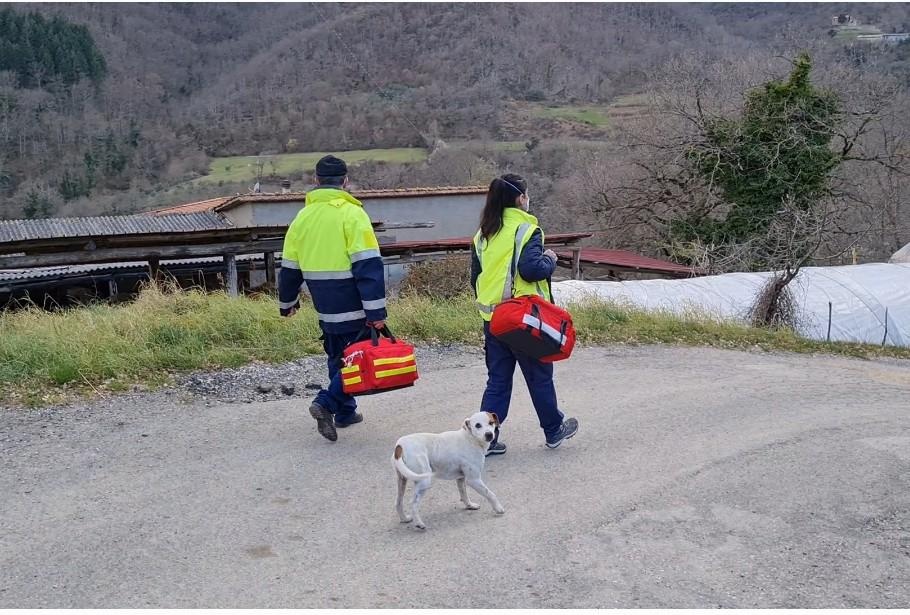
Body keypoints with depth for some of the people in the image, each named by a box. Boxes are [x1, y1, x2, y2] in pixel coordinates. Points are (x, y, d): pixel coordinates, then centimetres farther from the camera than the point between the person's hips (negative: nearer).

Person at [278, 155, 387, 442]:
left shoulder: (303, 216, 7)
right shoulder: (352, 214, -11)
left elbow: (290, 267, 14)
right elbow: (369, 266, -18)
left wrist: (287, 302, 27)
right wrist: (376, 311, -18)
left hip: (325, 309, 6)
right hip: (353, 309, -6)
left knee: (339, 358, 20)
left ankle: (345, 412, 28)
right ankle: (327, 403, -12)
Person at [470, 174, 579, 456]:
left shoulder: (483, 234, 9)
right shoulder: (526, 229, -12)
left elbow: (475, 276, 14)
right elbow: (530, 269, -23)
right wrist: (550, 260, -4)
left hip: (492, 317, 6)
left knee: (497, 379, 12)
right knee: (539, 376, 11)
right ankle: (554, 430, 27)